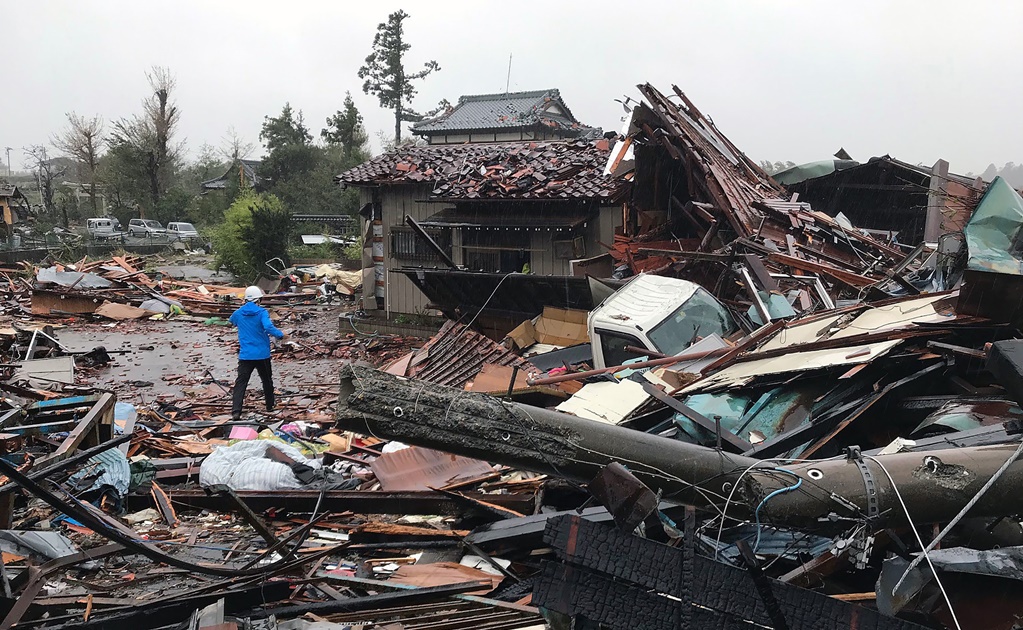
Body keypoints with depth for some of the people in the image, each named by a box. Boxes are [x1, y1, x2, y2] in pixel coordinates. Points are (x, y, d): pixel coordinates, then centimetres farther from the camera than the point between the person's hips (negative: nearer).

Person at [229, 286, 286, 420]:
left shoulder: (239, 313, 3)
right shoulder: (262, 312, -10)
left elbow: (232, 320, 27)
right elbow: (268, 327, -27)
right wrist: (281, 335, -14)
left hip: (245, 355, 2)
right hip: (262, 354, -2)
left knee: (241, 382, -2)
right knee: (267, 380, 19)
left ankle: (236, 411, -17)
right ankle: (270, 406, 34)